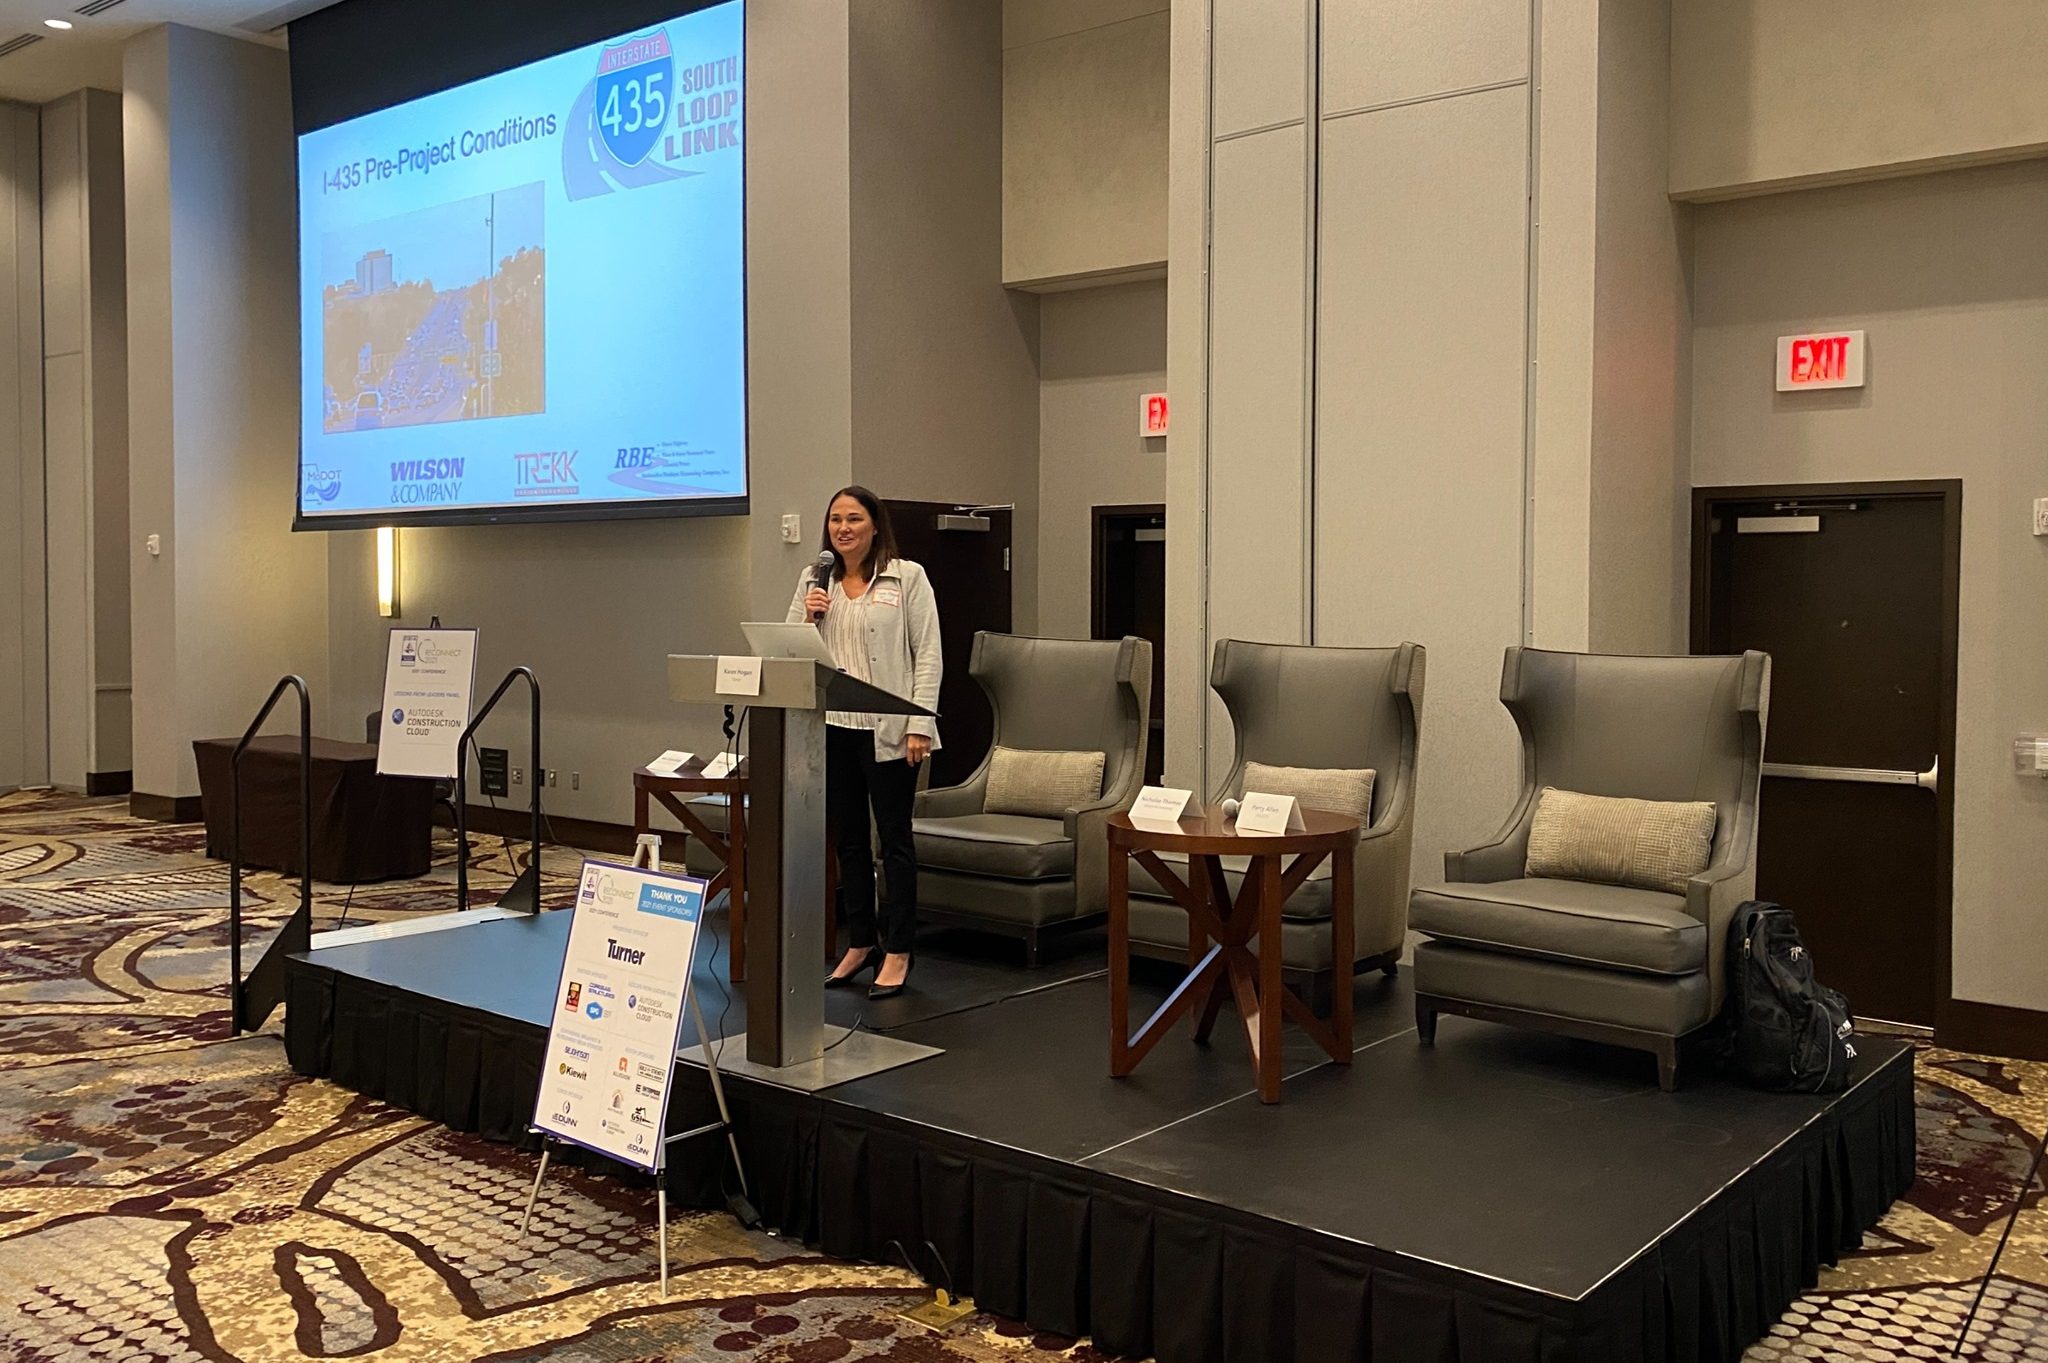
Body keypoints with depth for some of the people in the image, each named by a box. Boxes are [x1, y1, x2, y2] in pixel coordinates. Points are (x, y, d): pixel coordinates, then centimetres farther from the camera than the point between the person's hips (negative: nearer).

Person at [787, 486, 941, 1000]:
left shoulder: (907, 577, -1)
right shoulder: (813, 580, 11)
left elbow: (928, 654, -5)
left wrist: (919, 725, -11)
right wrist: (808, 615, -7)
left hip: (887, 729, -4)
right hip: (832, 727, 5)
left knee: (894, 837, 3)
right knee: (847, 839, 12)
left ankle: (897, 951, 11)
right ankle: (861, 942, 25)